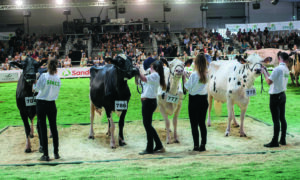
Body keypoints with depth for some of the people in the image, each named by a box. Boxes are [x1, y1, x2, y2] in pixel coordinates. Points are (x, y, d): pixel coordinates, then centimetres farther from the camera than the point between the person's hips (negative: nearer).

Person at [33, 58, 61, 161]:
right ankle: (56, 153, 18)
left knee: (43, 129, 3)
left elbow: (36, 88, -7)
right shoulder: (58, 78, -1)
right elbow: (56, 92, 7)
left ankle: (45, 155, 4)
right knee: (54, 128, 13)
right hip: (52, 104, 3)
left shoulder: (44, 76, -12)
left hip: (41, 103, -3)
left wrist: (34, 83, 12)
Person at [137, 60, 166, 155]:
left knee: (147, 124, -4)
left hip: (149, 102, -10)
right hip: (148, 101, 10)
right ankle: (159, 146, 19)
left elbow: (144, 79, -25)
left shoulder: (154, 75, -12)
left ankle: (149, 148, 3)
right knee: (147, 124, 14)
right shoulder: (154, 75, 18)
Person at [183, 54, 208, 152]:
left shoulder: (194, 74, -17)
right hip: (204, 99, 5)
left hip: (194, 100, -5)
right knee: (202, 123, 13)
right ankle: (203, 145, 14)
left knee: (194, 124, 4)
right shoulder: (206, 74, -3)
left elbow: (188, 87, -9)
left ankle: (196, 146, 5)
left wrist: (184, 78, 3)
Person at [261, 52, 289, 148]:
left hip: (275, 96, -8)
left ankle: (275, 142, 0)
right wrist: (266, 71, 16)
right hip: (283, 95, 8)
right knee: (282, 118, 13)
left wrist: (264, 72, -5)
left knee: (276, 120, -5)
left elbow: (269, 81, -17)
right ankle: (283, 140, 20)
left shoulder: (277, 69, -18)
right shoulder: (286, 69, 9)